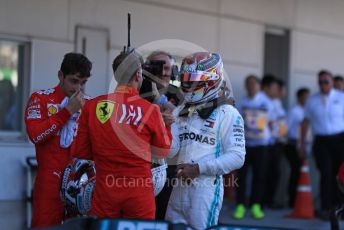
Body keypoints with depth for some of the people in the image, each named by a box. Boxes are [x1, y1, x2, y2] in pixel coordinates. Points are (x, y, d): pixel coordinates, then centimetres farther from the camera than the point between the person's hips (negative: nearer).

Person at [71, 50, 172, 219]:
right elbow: (162, 151, 6)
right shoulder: (150, 110, -8)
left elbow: (79, 151, 4)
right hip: (139, 194, -1)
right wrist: (166, 124, 20)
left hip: (105, 192, 1)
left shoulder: (92, 106, -4)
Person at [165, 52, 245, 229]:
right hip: (180, 187, 6)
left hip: (206, 188, -6)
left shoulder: (227, 114, -7)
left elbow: (236, 157, -13)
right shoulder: (181, 112, 12)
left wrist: (199, 168, -17)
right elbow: (171, 151, 6)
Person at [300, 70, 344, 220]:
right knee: (326, 173, -10)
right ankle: (325, 209, -9)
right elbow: (306, 121, 15)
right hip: (321, 141, 0)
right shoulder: (312, 101, 11)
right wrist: (302, 143, 11)